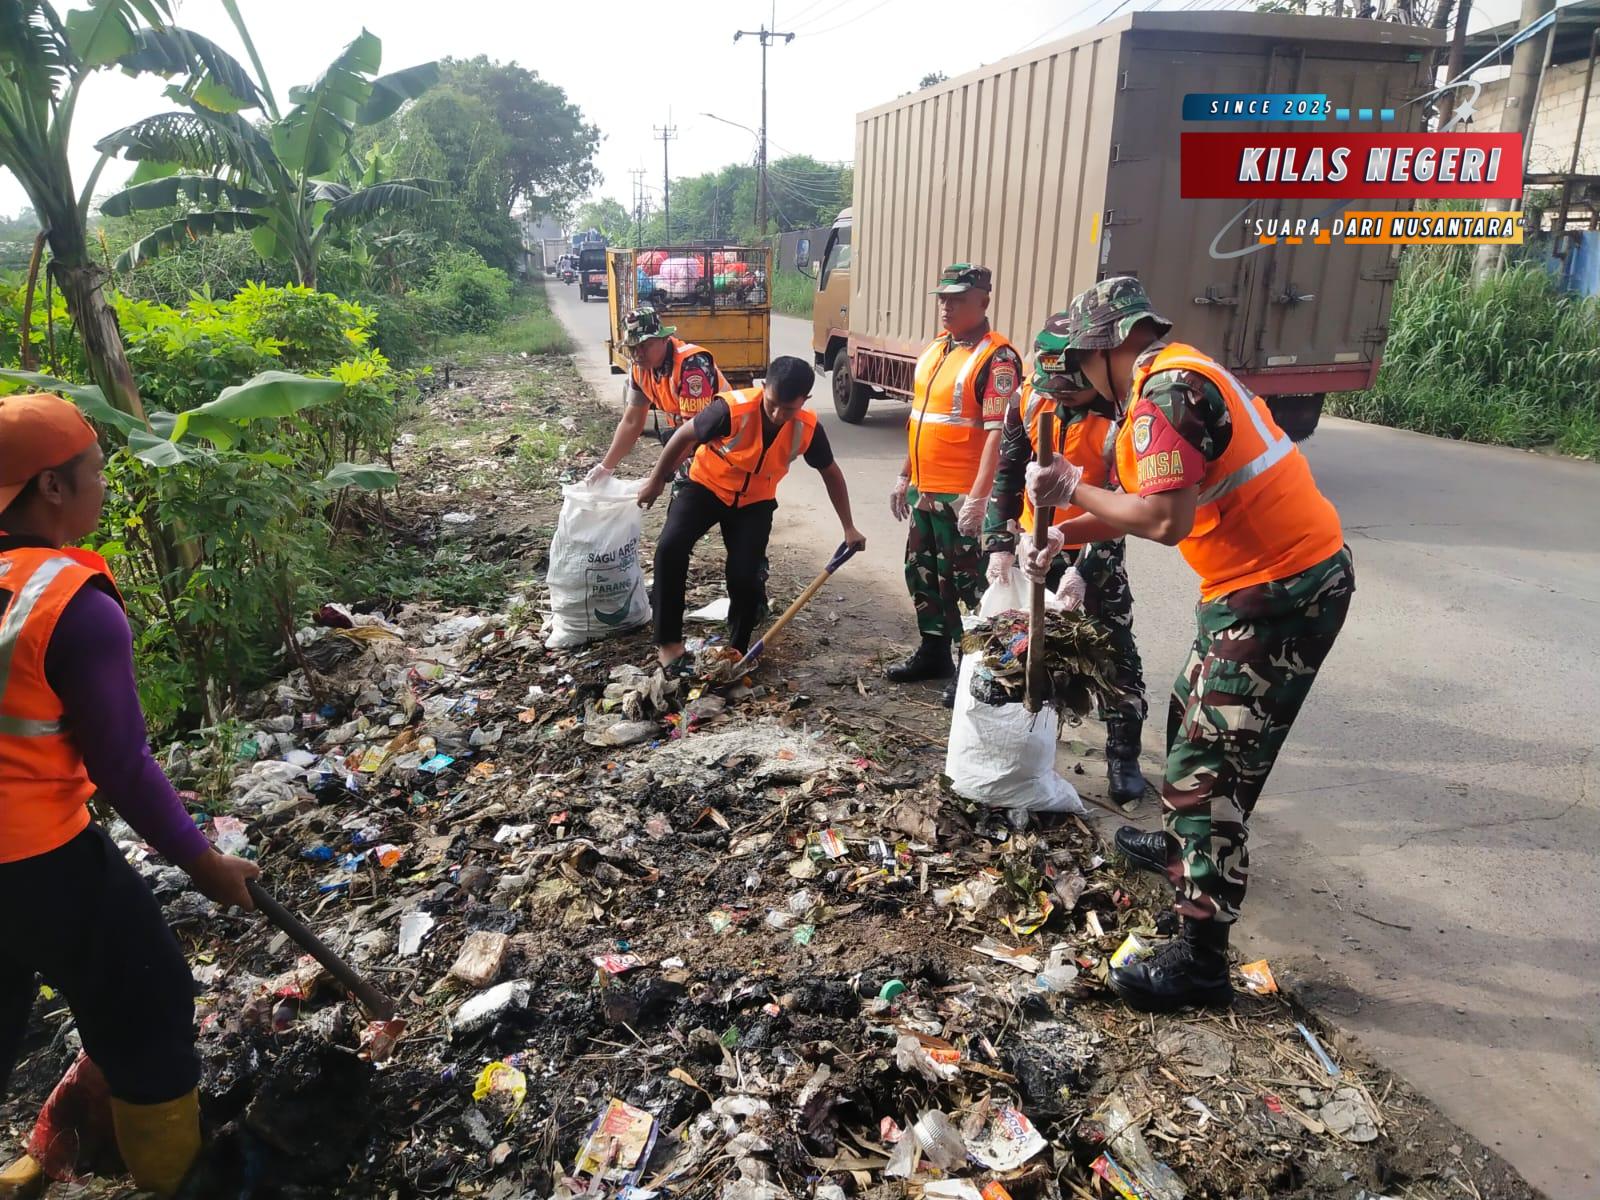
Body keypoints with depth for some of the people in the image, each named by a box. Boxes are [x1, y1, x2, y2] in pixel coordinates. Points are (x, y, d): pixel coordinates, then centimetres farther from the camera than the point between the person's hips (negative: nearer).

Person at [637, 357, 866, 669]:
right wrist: (656, 481, -2)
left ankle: (737, 649, 14)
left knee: (744, 577, -13)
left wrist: (848, 527, 2)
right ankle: (668, 641, -11)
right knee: (670, 547, -24)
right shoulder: (733, 409, -30)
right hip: (706, 487, -1)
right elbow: (685, 436, -13)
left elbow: (831, 473, -1)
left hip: (755, 502, 2)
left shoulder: (808, 429, -20)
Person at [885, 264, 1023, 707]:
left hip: (961, 498, -9)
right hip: (923, 491, 9)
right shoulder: (933, 349, 13)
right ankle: (933, 653, 34)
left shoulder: (997, 357, -14)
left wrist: (978, 497, -25)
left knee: (966, 584, 0)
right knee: (922, 574, 18)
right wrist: (905, 477, 20)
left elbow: (998, 433, -20)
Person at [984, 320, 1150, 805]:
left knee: (1115, 649, -1)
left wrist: (1084, 570, -28)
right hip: (1034, 540, 4)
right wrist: (999, 545, -13)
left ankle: (1123, 756, 11)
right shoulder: (1028, 401, -11)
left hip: (1096, 548, -4)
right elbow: (1007, 476, -6)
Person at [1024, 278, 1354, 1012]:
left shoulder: (1161, 392, -17)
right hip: (1286, 574, 11)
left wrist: (1074, 489, -14)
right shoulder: (1180, 373, 15)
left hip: (1280, 592, -11)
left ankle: (1200, 960, 2)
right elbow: (1151, 501, 21)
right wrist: (1066, 537, 21)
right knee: (1192, 714, 26)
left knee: (1207, 766, -6)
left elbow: (1165, 519, -27)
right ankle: (1185, 847, 48)